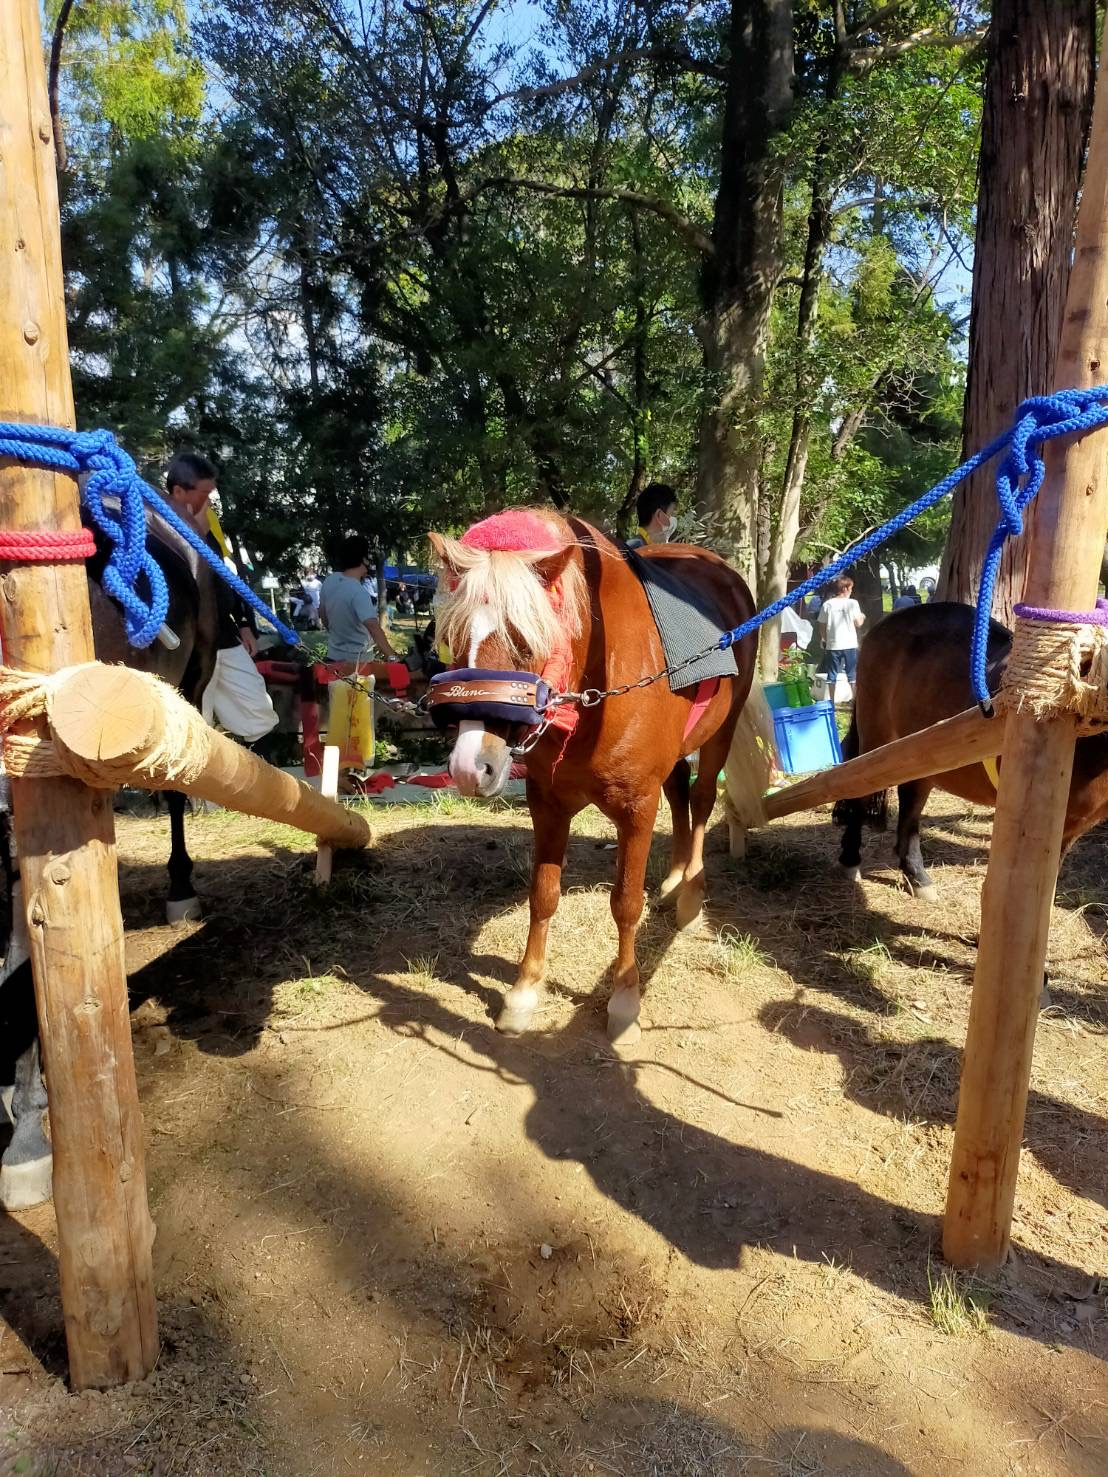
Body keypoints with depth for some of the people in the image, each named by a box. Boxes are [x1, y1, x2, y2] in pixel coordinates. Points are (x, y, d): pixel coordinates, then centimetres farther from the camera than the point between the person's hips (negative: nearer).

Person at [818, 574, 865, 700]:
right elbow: (858, 624, -6)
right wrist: (862, 617, 16)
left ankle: (832, 702, 10)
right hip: (850, 644, -2)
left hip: (832, 644, 2)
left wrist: (826, 640, 16)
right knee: (853, 674, 8)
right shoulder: (852, 603, -6)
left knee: (832, 675, 8)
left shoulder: (827, 604, 0)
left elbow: (822, 626, 2)